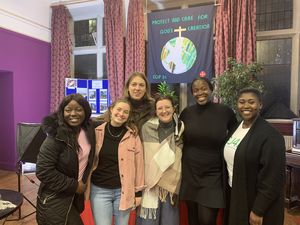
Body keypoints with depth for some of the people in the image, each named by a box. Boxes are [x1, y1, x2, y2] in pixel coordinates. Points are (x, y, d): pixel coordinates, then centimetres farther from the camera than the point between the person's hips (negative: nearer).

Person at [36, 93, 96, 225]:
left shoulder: (89, 130, -8)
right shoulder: (56, 137, -24)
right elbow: (43, 172, -24)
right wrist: (73, 185, -18)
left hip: (76, 195, 6)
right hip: (54, 200, -6)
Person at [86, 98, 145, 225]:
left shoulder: (133, 135, -4)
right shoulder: (97, 132, -3)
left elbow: (139, 163, -2)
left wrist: (138, 191, 0)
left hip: (123, 191, 0)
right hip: (99, 190, 0)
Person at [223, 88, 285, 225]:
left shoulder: (270, 135, -20)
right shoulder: (236, 127, 3)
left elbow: (273, 177, -21)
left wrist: (258, 210, -18)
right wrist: (230, 193, 13)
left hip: (256, 203, -7)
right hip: (235, 196, 7)